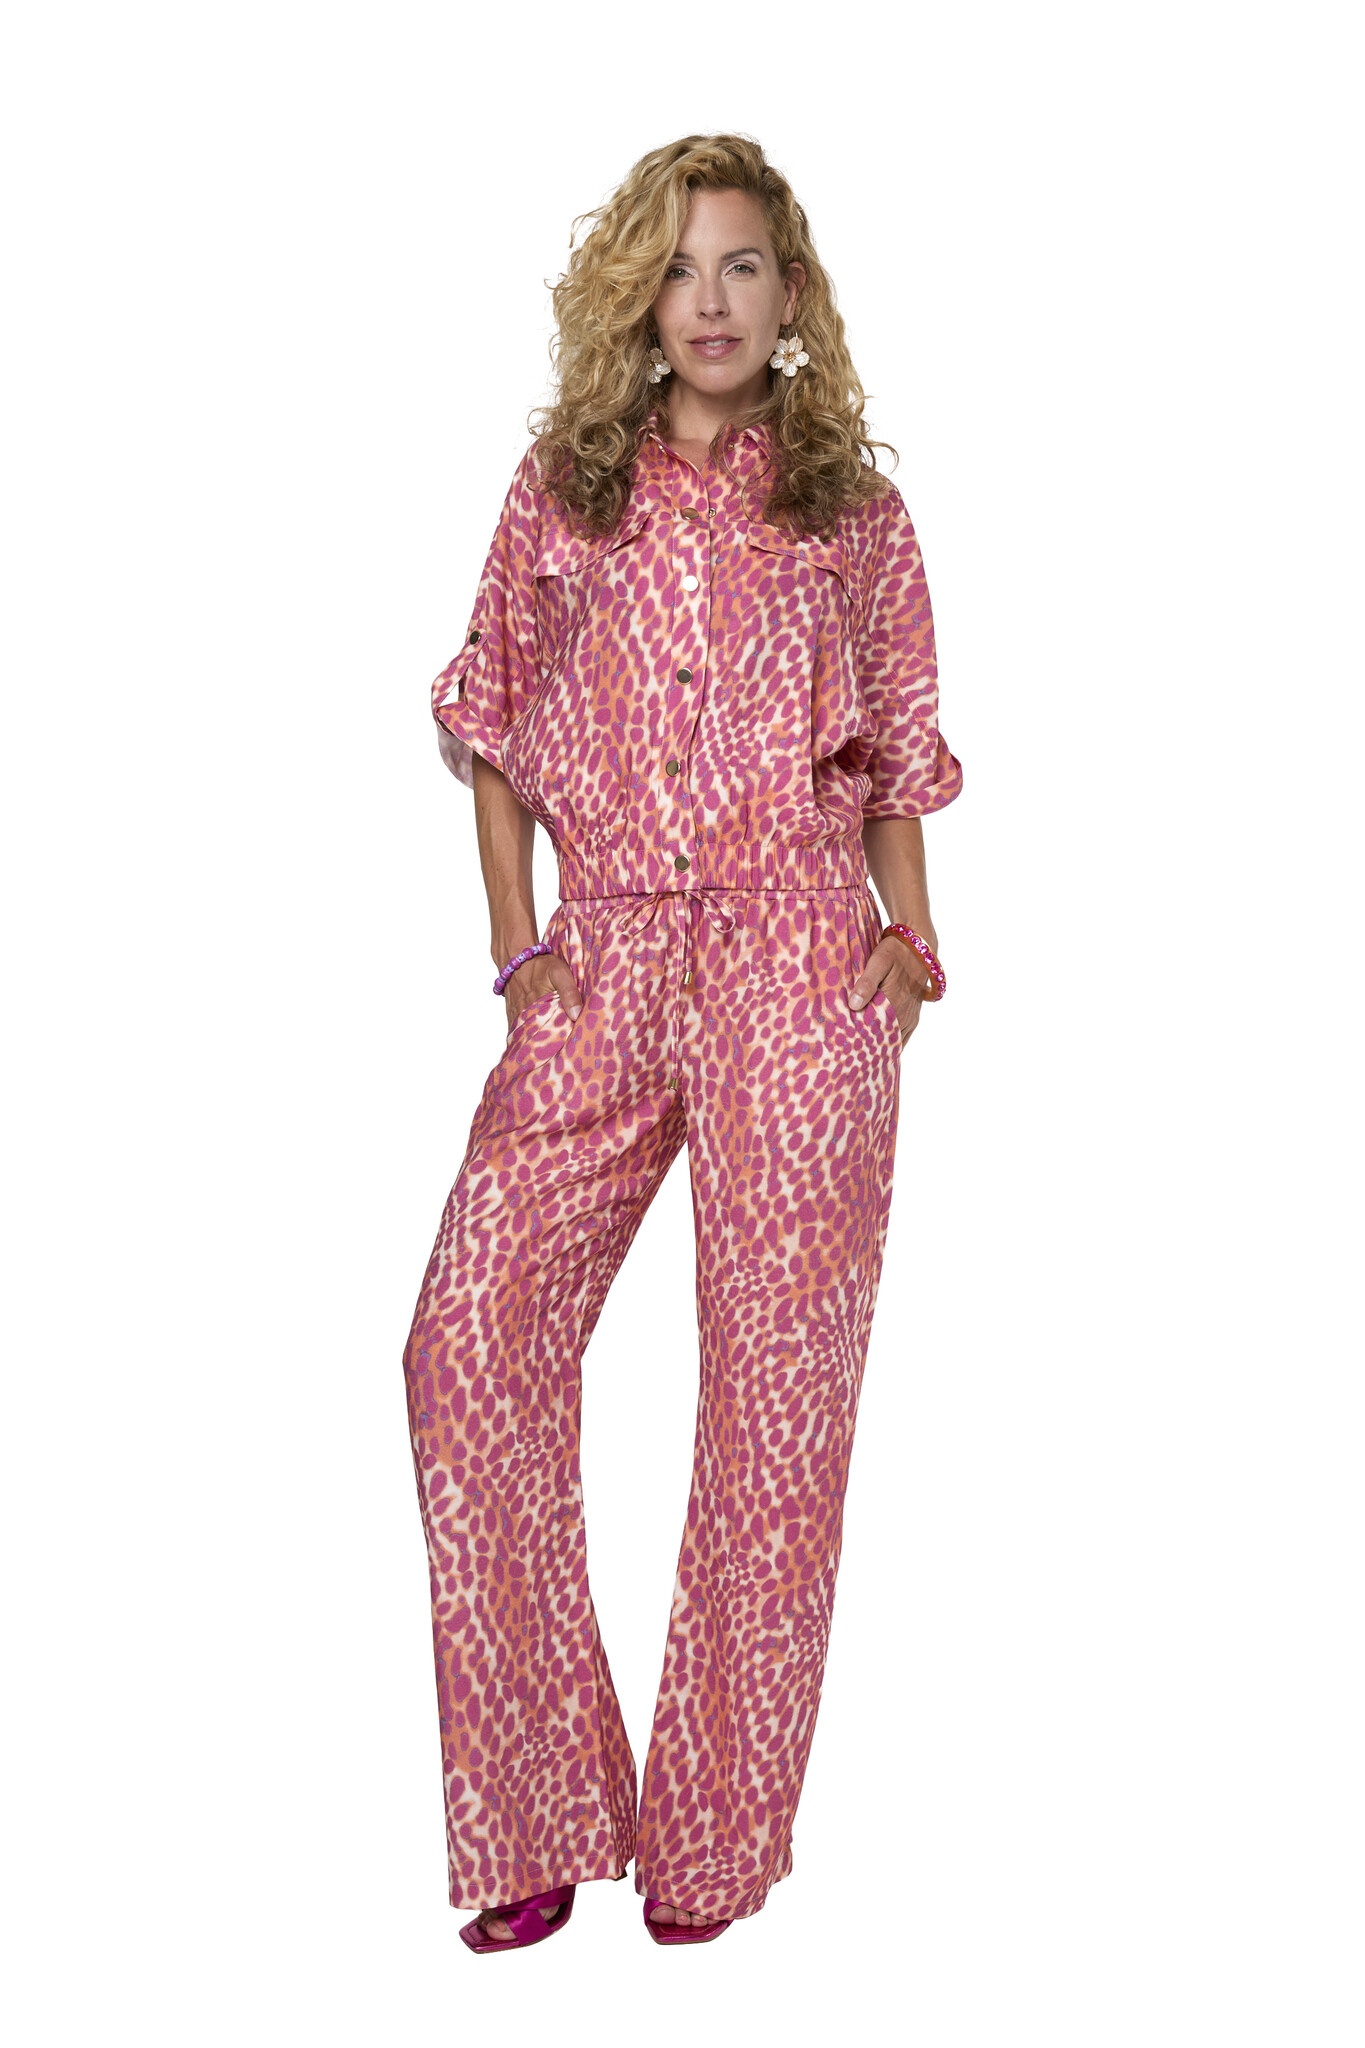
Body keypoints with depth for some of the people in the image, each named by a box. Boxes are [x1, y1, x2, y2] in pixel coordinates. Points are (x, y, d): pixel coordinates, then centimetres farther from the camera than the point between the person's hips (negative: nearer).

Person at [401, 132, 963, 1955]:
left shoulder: (851, 506, 10)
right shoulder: (562, 487, 11)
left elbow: (900, 744, 14)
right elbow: (491, 724, 13)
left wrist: (910, 939, 0)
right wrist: (516, 944, 3)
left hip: (798, 955, -1)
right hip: (605, 959, 2)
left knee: (779, 1368, -1)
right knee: (472, 1334, -8)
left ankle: (717, 1836, 14)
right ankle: (540, 1808, 6)